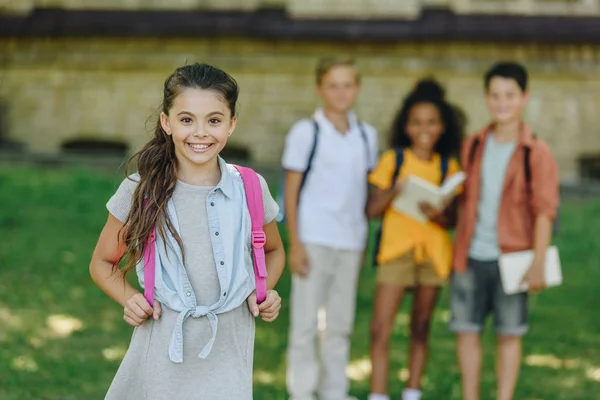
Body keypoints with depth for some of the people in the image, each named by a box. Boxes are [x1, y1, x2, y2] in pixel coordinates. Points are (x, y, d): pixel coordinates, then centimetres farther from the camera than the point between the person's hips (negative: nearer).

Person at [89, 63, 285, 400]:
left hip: (229, 352, 1)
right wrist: (129, 299, -10)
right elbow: (102, 263, 8)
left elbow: (273, 251, 18)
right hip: (163, 354, -1)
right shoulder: (141, 192, -5)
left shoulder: (249, 190, -1)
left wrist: (264, 291, -2)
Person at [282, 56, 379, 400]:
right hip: (313, 239, -4)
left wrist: (364, 241, 10)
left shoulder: (367, 135, 9)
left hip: (351, 240, 4)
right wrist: (295, 243, -9)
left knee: (341, 323, 9)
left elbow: (367, 189, 13)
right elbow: (291, 191, -3)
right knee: (306, 322, -1)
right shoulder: (306, 133, -4)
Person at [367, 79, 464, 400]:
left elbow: (450, 219, 6)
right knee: (380, 328, -10)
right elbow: (372, 210, -2)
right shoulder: (392, 160, 2)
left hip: (433, 252, 2)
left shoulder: (447, 167, 7)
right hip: (396, 249, -2)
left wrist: (438, 214, -17)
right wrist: (393, 191, -20)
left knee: (420, 328, 9)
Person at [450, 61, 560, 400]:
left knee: (510, 334, 4)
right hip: (470, 257, 4)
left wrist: (538, 264, -13)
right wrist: (459, 250, 12)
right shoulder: (474, 146, 7)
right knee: (466, 330, 7)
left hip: (510, 259, -4)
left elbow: (545, 211, -8)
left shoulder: (536, 153, -6)